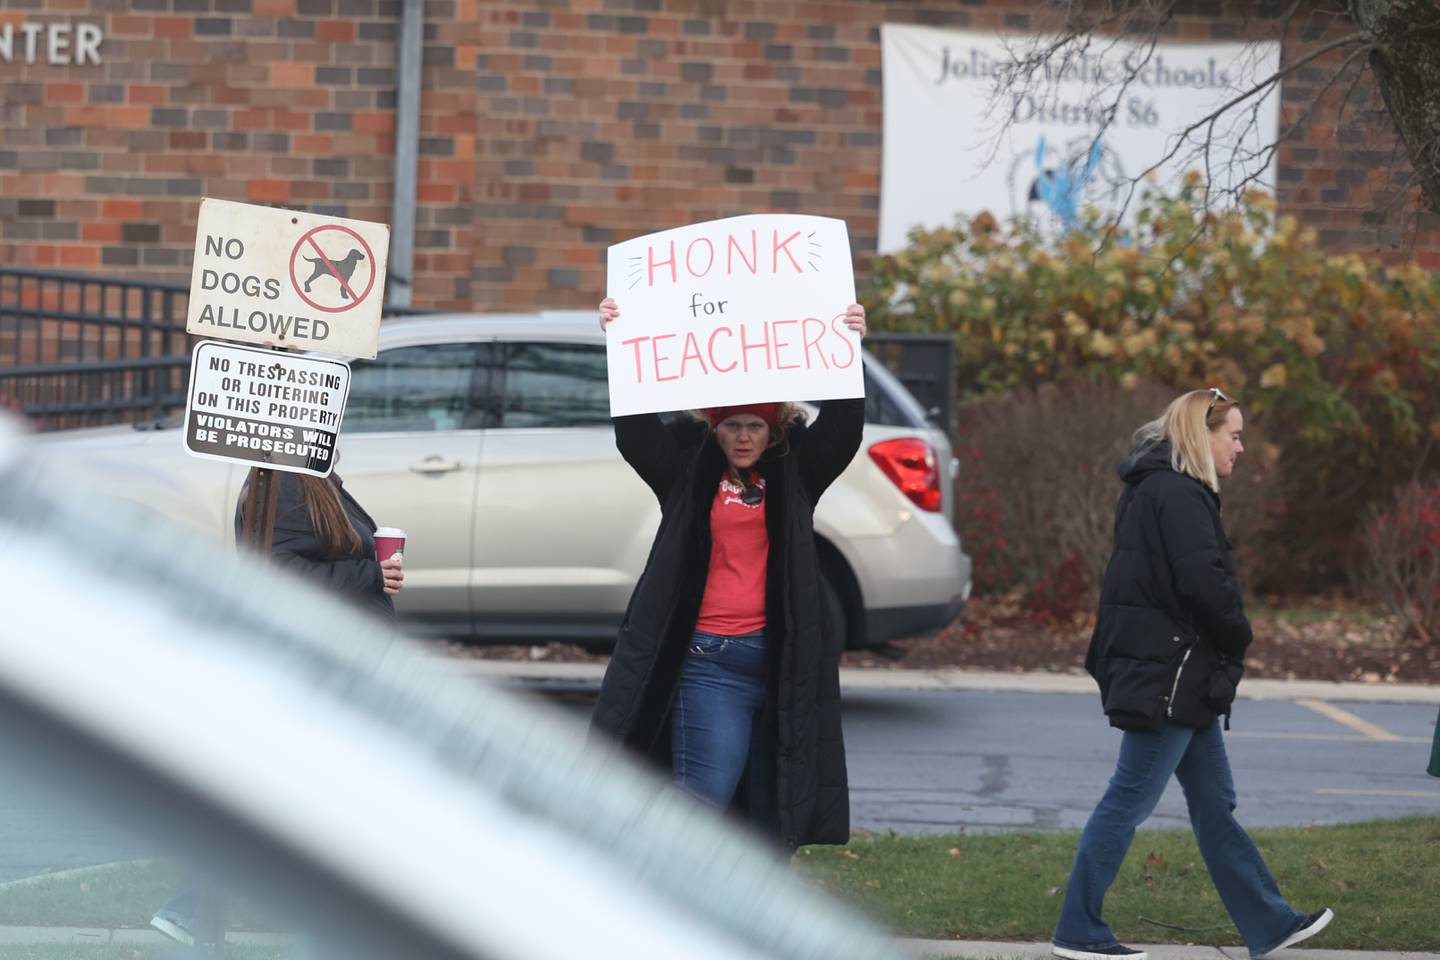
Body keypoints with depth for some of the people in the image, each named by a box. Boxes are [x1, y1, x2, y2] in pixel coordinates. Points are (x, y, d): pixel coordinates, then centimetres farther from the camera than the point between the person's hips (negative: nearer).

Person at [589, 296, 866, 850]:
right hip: (710, 663, -3)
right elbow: (636, 429, -5)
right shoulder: (689, 468, 6)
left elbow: (842, 428, -2)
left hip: (782, 660, 3)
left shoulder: (796, 471, 11)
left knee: (773, 818, 6)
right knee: (703, 803, -13)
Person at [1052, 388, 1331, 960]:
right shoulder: (1179, 495, -16)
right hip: (1172, 675, -11)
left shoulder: (1153, 489, 16)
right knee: (1128, 801, -5)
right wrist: (1237, 639, -8)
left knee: (1214, 803, 14)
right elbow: (1204, 584, -25)